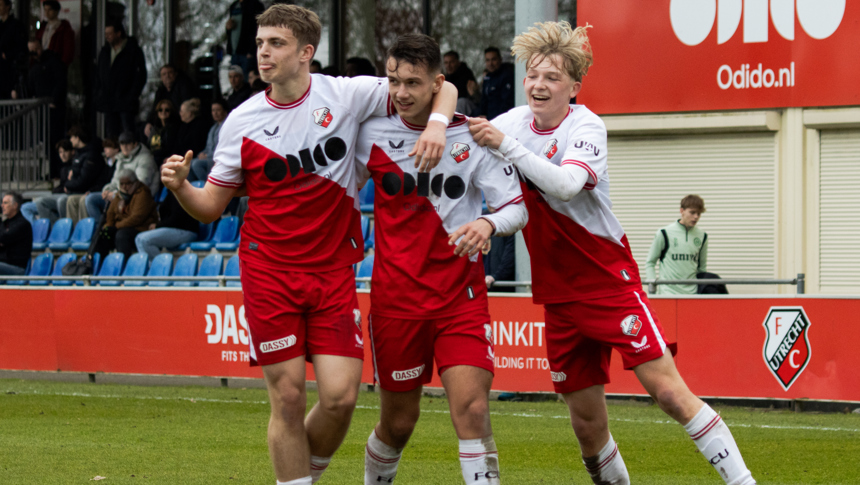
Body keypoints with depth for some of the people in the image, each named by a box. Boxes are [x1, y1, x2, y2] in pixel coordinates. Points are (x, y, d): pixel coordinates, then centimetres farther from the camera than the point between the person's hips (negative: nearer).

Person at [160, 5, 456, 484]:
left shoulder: (346, 95, -2)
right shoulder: (242, 121, 1)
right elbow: (212, 206, 6)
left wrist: (436, 125, -16)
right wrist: (181, 186, -14)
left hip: (333, 271, 0)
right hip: (268, 270, 0)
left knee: (341, 395, -7)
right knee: (288, 396, -4)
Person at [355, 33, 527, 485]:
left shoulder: (472, 137, -2)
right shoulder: (373, 133, 1)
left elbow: (518, 208, -3)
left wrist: (488, 223, -24)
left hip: (460, 296, -1)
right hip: (395, 297, 1)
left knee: (471, 408, -17)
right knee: (398, 422, 9)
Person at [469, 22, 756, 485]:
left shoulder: (585, 125, -13)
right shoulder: (516, 121, 4)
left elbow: (566, 184, -31)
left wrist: (506, 146, -39)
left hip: (610, 281, -5)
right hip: (559, 297, 5)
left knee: (668, 390, -13)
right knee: (587, 422, 5)